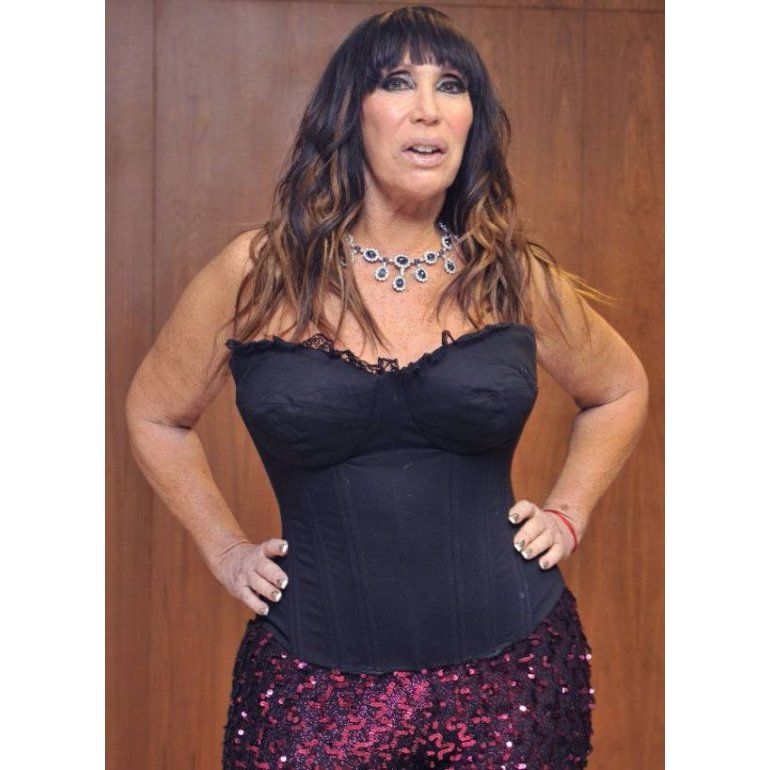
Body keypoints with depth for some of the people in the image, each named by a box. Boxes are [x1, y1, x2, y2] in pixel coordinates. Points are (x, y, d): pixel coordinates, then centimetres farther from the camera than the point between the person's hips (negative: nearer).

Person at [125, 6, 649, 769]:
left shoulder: (516, 278, 1)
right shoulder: (256, 274, -3)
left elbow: (620, 390, 20)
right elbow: (154, 415, 13)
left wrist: (566, 513, 9)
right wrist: (225, 550, 7)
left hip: (509, 667, 2)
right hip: (315, 676, -1)